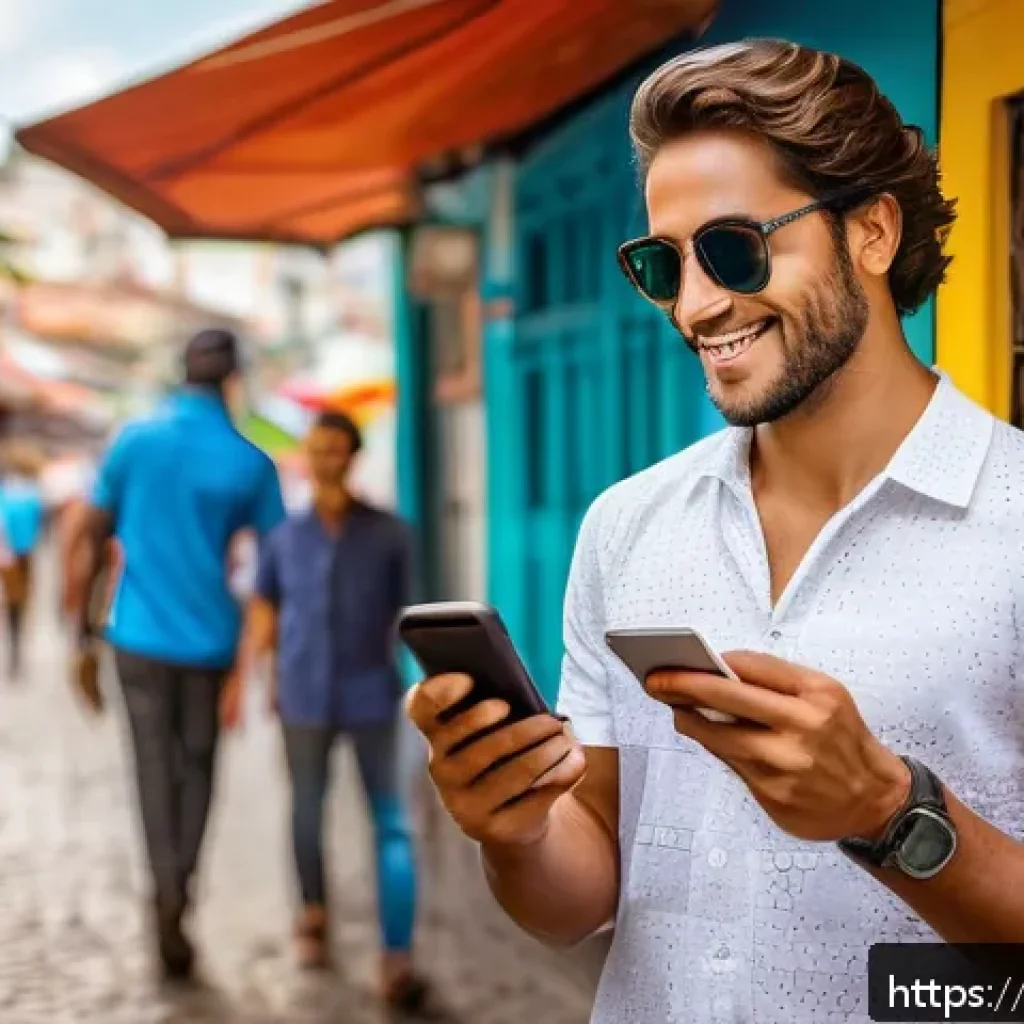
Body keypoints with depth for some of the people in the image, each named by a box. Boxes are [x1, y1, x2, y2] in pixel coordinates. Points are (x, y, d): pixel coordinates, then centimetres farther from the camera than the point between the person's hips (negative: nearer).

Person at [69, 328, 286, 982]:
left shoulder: (134, 442, -3)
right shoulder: (251, 464, -6)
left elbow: (93, 542, -1)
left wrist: (85, 630, 8)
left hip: (140, 638, 1)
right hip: (211, 642, -1)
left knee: (156, 767, 11)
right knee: (197, 766, 16)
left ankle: (168, 888, 0)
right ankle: (180, 885, 15)